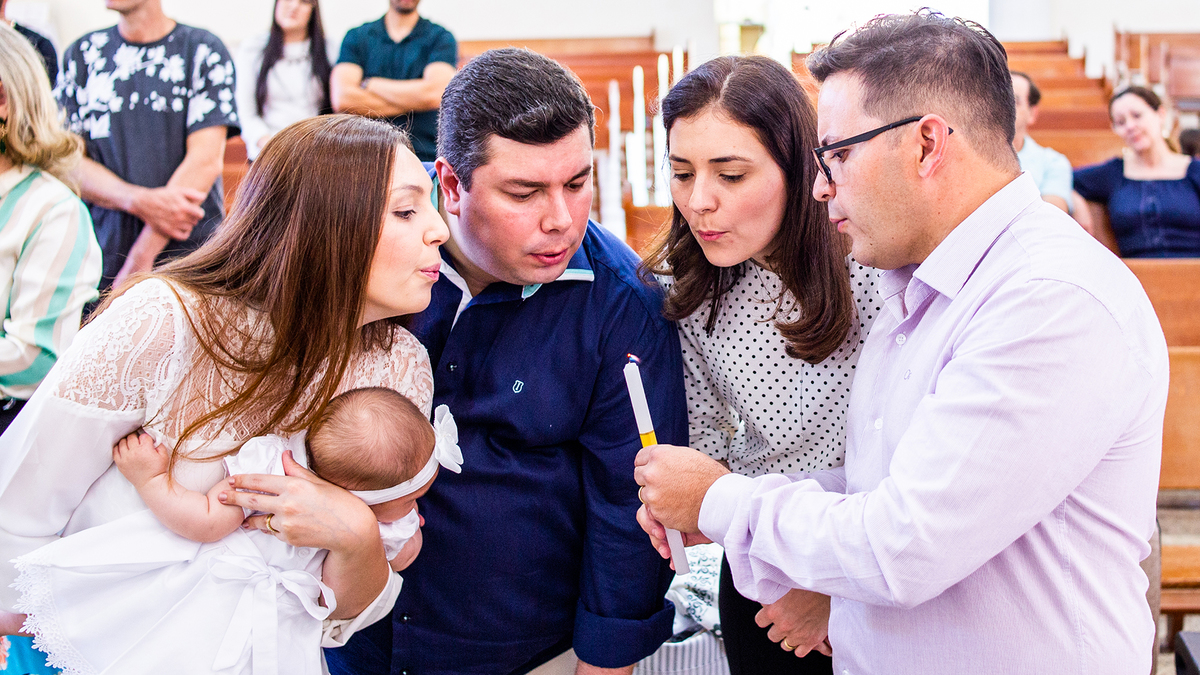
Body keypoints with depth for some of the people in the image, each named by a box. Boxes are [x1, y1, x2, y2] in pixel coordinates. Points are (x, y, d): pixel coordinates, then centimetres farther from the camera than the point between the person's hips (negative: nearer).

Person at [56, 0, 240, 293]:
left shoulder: (203, 50, 1)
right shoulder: (81, 54, 10)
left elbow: (205, 161, -7)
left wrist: (140, 260, -13)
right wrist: (141, 202, -16)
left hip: (191, 254, -2)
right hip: (104, 255, 2)